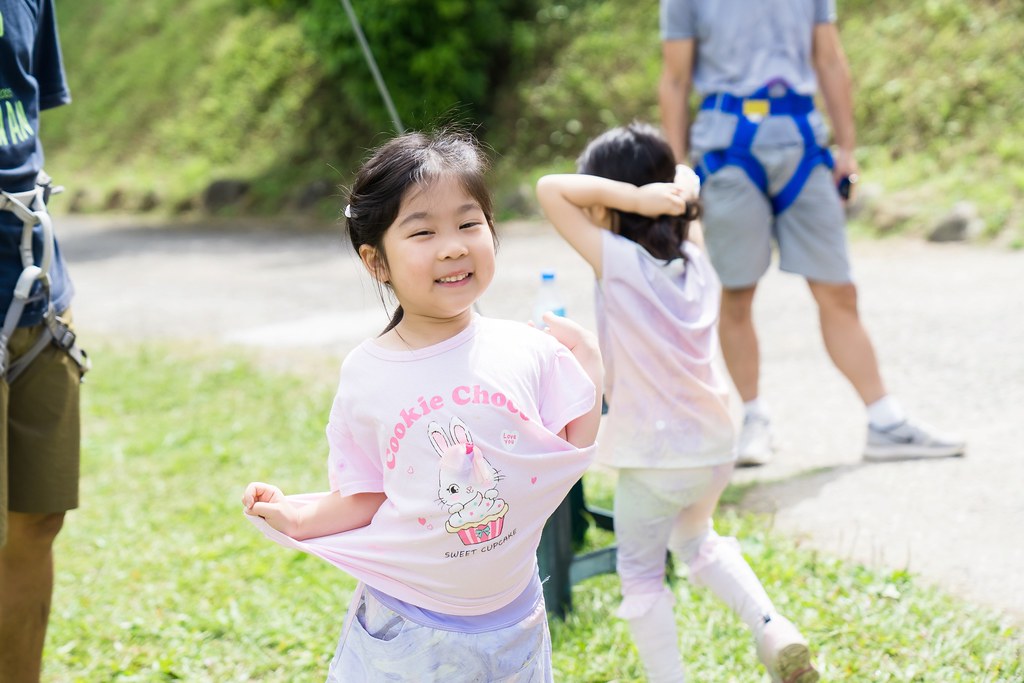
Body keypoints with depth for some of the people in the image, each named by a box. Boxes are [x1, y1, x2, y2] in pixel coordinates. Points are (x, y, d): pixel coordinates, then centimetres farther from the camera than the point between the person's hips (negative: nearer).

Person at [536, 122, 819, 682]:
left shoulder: (618, 262, -16)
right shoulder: (697, 259, 2)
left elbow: (550, 190, -18)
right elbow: (684, 188, 22)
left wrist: (633, 196, -20)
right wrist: (669, 191, 4)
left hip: (653, 458, -6)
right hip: (715, 448, 6)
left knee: (641, 574, 15)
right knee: (696, 539, 30)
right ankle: (773, 628, 15)